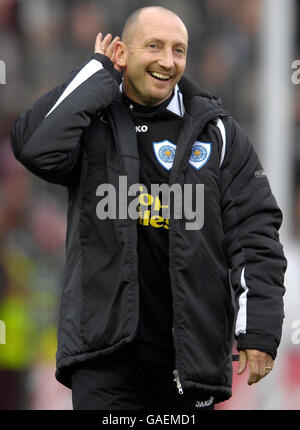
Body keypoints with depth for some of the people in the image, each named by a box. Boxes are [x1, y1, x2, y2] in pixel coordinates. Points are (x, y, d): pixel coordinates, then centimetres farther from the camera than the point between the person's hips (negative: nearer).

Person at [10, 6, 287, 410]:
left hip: (192, 347, 2)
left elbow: (254, 232, 4)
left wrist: (260, 331, -6)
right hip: (106, 351, -2)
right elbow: (36, 146, -17)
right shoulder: (92, 124, 6)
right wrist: (98, 72, -6)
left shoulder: (217, 133, 8)